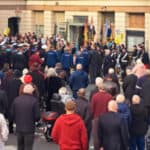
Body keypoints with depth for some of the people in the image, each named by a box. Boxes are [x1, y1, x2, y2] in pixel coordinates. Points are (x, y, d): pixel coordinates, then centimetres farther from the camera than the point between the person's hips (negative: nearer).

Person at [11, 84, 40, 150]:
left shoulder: (16, 100, -3)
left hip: (19, 128, 4)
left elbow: (12, 114, 1)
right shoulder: (34, 100, -14)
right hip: (29, 129, -4)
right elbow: (37, 116, -13)